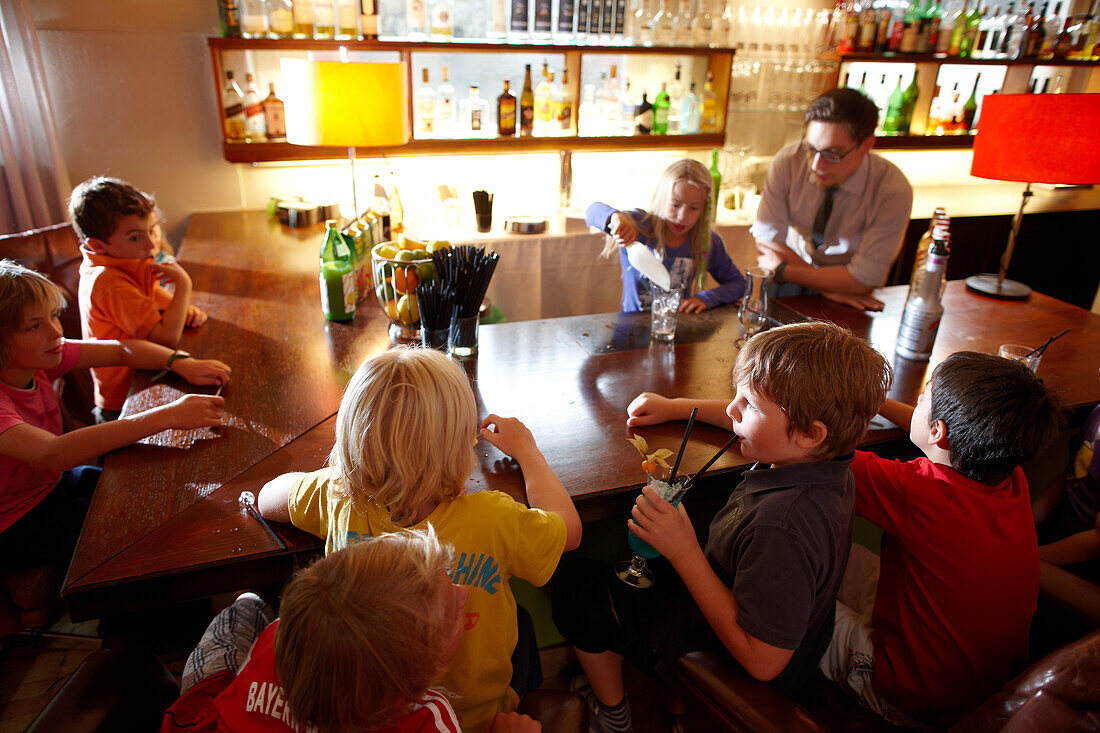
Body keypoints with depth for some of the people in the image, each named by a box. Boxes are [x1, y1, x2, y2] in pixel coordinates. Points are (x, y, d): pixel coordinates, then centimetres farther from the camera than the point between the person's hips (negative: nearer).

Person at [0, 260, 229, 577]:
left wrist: (183, 364, -23)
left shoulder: (37, 359, -10)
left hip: (54, 481, 7)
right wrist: (168, 415, -55)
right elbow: (54, 454, -48)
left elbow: (122, 350, -3)